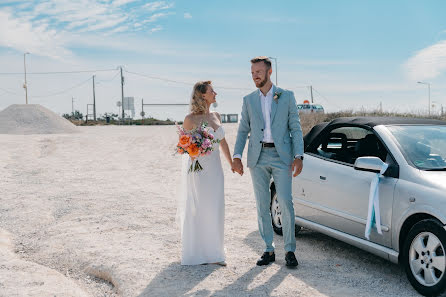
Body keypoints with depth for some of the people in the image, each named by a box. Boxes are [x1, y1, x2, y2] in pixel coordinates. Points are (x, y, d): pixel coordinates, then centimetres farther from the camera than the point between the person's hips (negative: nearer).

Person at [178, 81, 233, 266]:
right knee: (197, 210, 0)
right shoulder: (190, 119, -7)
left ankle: (213, 253, 17)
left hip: (215, 168, 6)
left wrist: (232, 163, 21)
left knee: (215, 210, 6)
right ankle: (197, 254, 13)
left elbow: (222, 141, 19)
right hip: (197, 167, -5)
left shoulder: (216, 116, 10)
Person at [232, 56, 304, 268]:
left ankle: (290, 250, 7)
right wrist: (237, 156, -3)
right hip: (258, 157, 3)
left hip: (281, 156, -2)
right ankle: (269, 250, 15)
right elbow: (243, 130, 10)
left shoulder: (287, 96, 5)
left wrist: (298, 156, -9)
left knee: (285, 203, -7)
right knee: (262, 206, 5)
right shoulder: (248, 100, 11)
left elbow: (295, 128, 2)